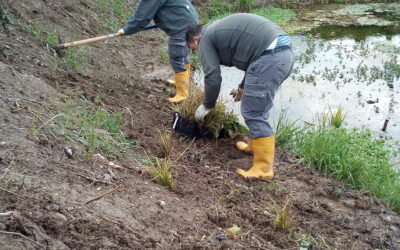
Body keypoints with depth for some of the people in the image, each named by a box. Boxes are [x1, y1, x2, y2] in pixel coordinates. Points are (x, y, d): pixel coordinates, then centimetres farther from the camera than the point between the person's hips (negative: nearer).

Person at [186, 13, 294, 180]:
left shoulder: (206, 39, 6)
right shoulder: (220, 30, 31)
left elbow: (213, 78, 0)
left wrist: (206, 106, 15)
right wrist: (243, 87, 44)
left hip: (270, 57, -10)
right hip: (284, 52, 10)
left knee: (253, 113, -3)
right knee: (258, 108, 24)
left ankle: (263, 168, 0)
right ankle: (256, 146, 36)